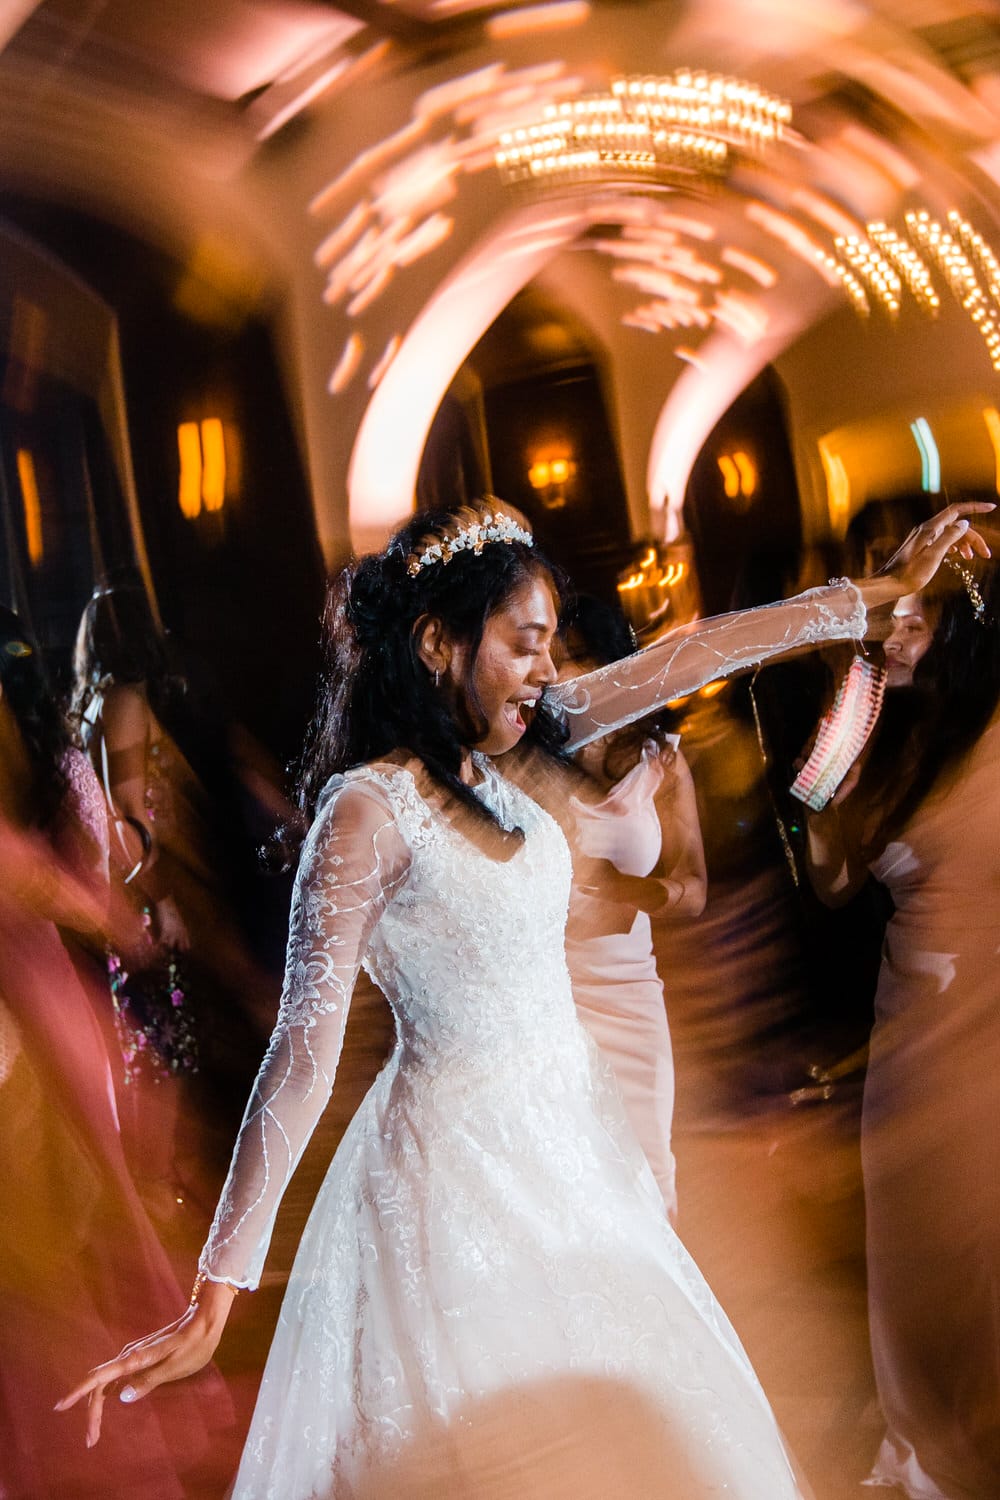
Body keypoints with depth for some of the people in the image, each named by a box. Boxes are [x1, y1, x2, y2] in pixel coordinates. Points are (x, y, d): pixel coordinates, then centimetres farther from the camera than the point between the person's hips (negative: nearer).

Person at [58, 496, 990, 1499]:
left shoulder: (488, 758, 1)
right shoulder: (368, 810, -19)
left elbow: (688, 658, 3)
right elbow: (303, 1051, -21)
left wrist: (882, 589, 8)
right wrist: (213, 1298, -22)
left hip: (569, 1141, 8)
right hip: (462, 1164, -8)